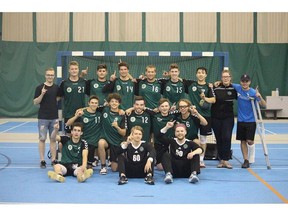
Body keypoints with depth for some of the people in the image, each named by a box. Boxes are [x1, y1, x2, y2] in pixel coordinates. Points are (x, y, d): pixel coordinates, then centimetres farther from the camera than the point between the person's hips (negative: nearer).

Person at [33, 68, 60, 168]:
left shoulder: (57, 87, 7)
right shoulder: (40, 87, -3)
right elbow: (35, 102, -6)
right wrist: (42, 94, -20)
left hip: (54, 117, 3)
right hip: (43, 117, -3)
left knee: (53, 139, 7)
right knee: (42, 139, 1)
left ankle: (53, 160, 13)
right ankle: (42, 160, 7)